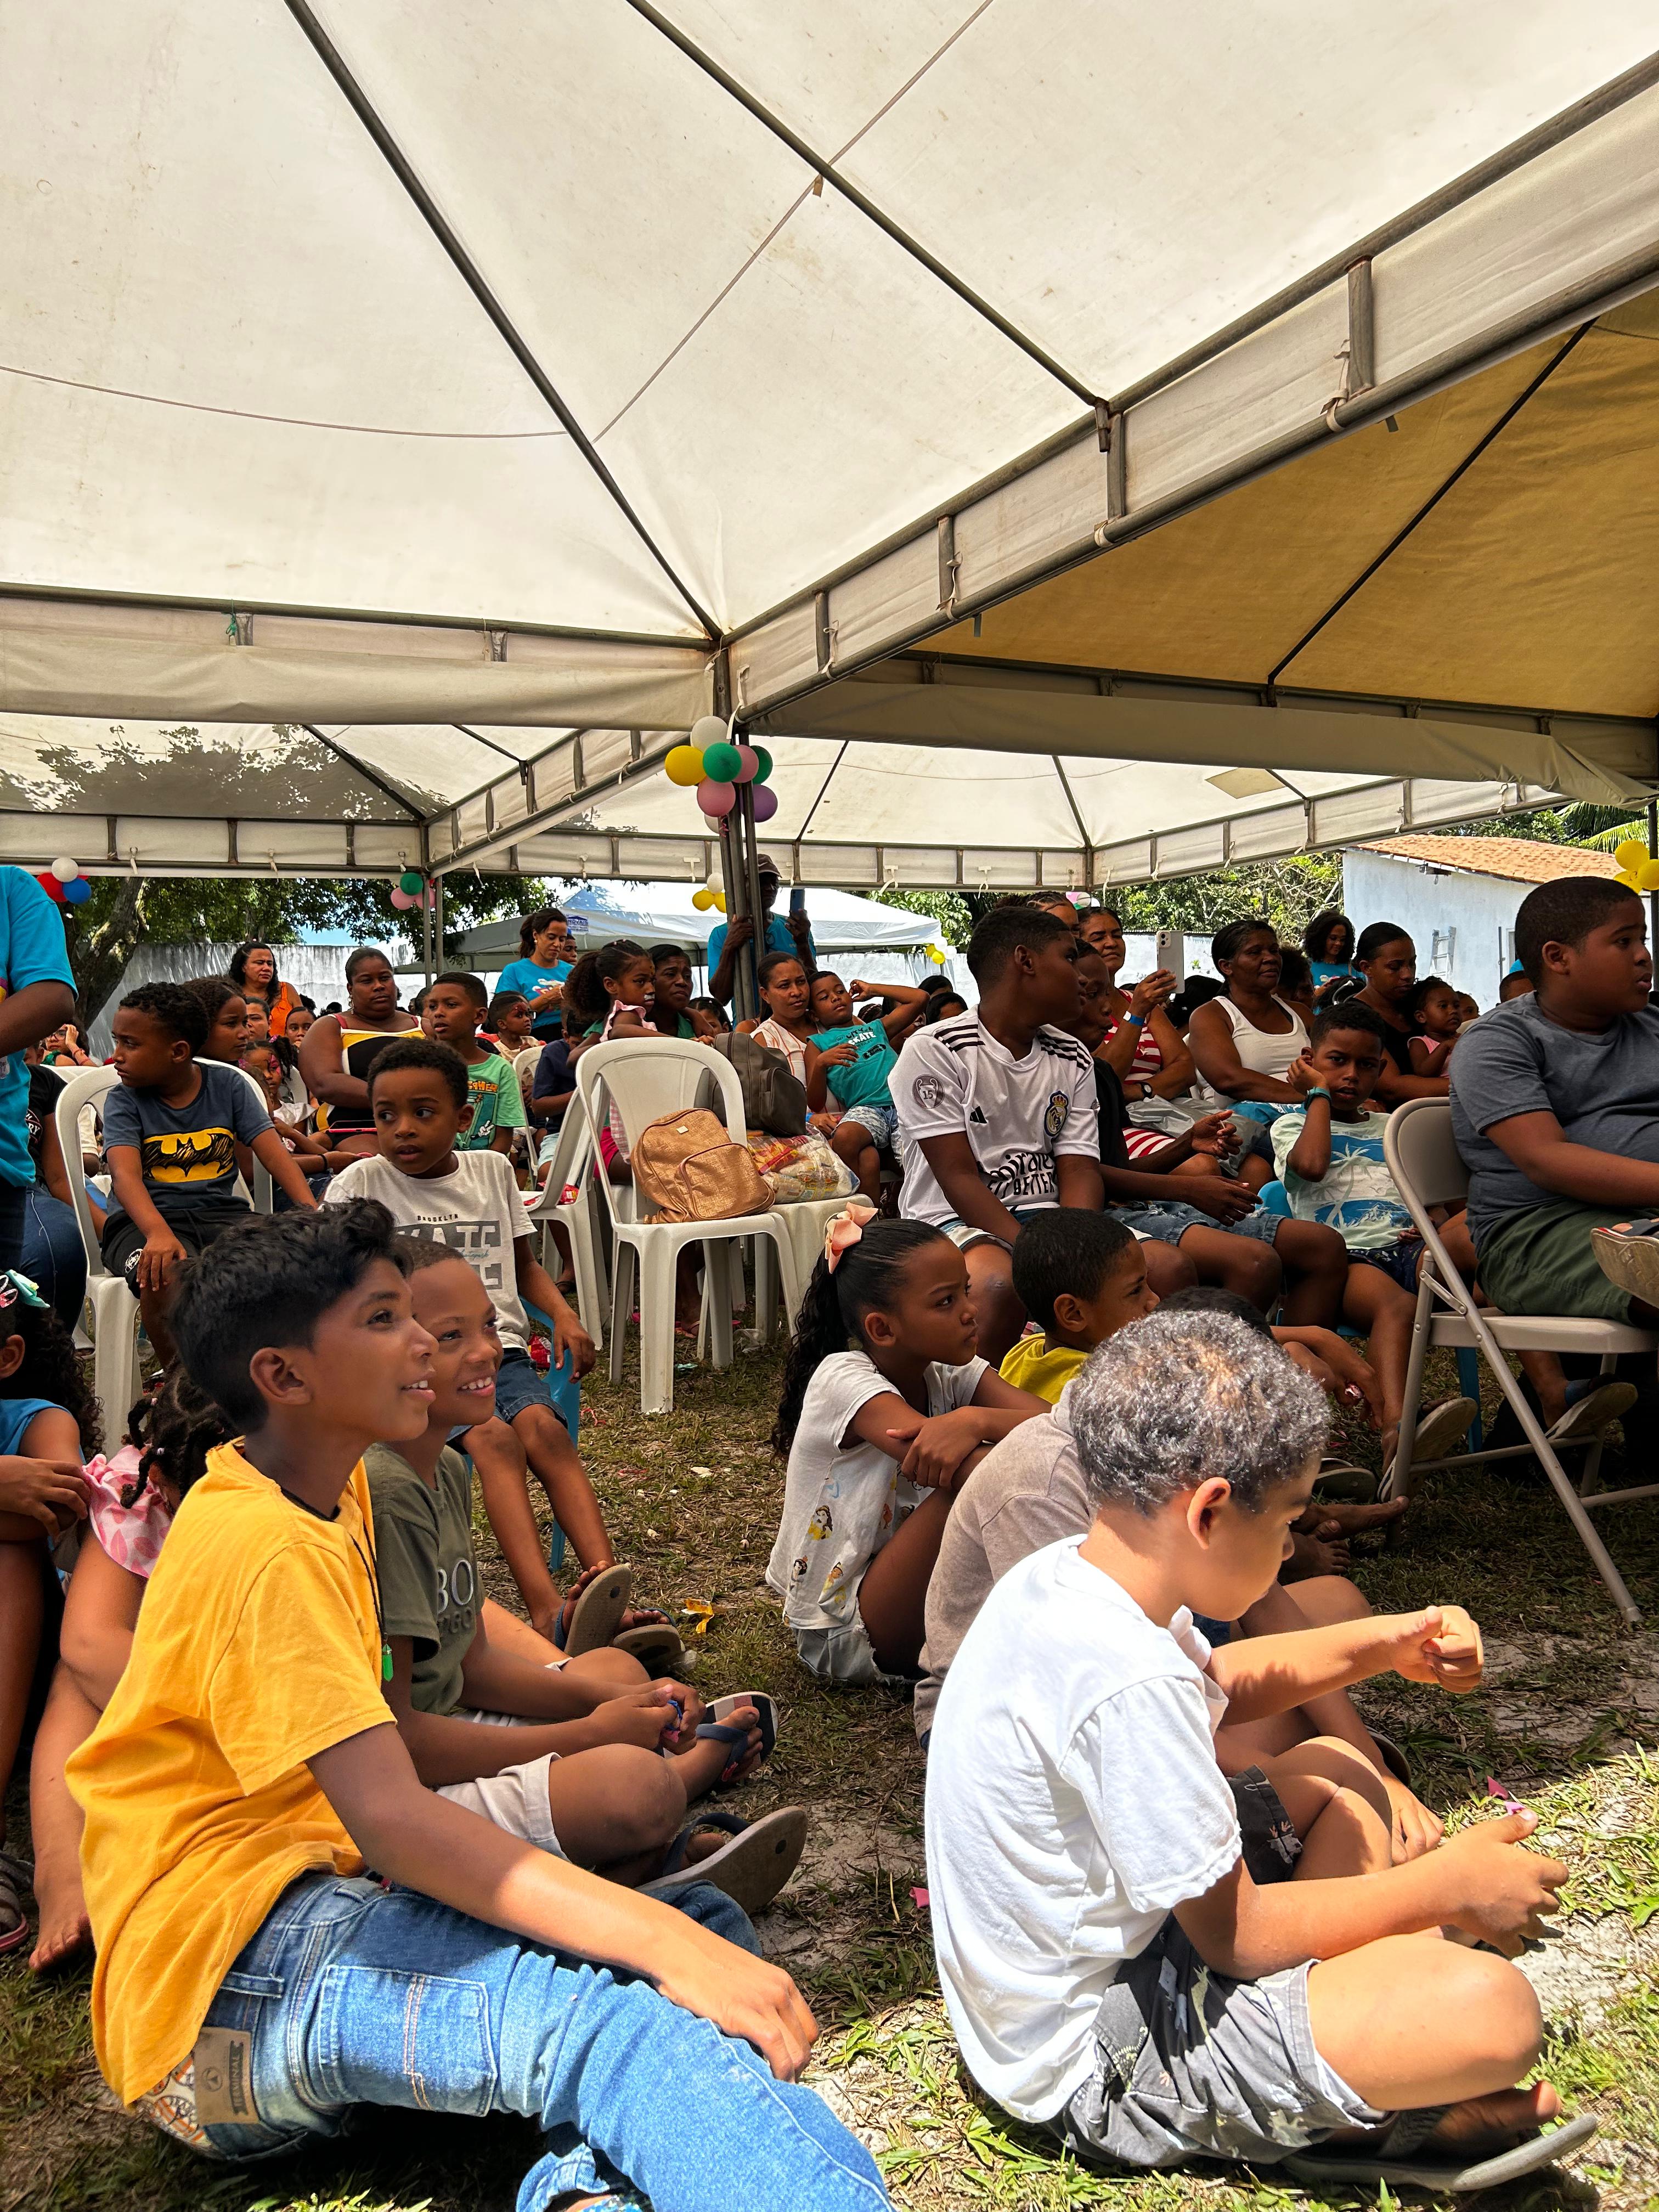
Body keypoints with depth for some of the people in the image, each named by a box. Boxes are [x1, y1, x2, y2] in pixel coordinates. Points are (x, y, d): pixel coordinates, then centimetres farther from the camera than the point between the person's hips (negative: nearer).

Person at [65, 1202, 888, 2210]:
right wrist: (664, 1945, -33)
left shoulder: (334, 1495, 13)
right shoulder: (266, 1550, -18)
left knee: (709, 1921, -5)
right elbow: (390, 1817, -29)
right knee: (609, 2014, -34)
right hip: (225, 1986, -9)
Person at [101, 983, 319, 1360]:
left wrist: (312, 1214, -21)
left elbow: (275, 1155, -1)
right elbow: (126, 1174, -16)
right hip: (146, 1220, -2)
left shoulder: (228, 1085, 7)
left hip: (220, 1214, 2)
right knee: (168, 1275, -38)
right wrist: (159, 1233, -38)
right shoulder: (124, 1101, 2)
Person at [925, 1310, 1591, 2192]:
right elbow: (1239, 1938, -21)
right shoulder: (1128, 1686, -33)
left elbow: (1212, 1684, 17)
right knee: (1491, 2010, -25)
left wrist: (1381, 1645, 7)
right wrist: (1446, 1887, -9)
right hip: (1097, 2060, -10)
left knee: (1335, 1783, 19)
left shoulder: (1062, 1574, -4)